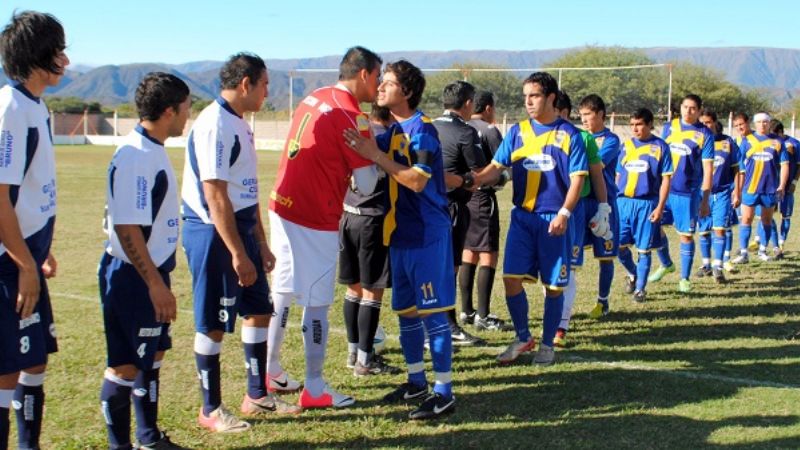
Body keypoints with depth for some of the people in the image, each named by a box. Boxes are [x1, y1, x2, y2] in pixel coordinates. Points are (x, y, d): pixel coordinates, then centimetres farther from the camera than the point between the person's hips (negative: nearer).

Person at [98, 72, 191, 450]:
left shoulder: (153, 149, 9)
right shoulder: (135, 156, -21)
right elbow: (126, 228, -24)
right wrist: (156, 283, -23)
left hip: (151, 271, 10)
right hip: (132, 276, -10)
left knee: (153, 353, 18)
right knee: (126, 364, 1)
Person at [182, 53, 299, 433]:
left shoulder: (239, 125, 12)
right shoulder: (214, 125, -18)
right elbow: (215, 196, -23)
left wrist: (260, 244, 19)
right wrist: (238, 254, -23)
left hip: (239, 228, 10)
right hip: (213, 232, -10)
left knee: (258, 310, 15)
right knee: (213, 324, 1)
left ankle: (256, 395, 29)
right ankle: (211, 410, 13)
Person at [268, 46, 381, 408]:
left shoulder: (314, 99, 10)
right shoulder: (352, 117, -14)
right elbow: (366, 185, -12)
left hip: (283, 207, 8)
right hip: (315, 221, -8)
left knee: (282, 292, 17)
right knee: (317, 302, 1)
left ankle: (270, 370, 29)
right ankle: (314, 388, 9)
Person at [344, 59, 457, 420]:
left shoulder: (422, 129, -14)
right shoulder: (393, 131, 13)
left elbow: (418, 181, -24)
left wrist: (376, 155, -24)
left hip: (426, 235, -9)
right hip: (400, 234, 9)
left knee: (432, 312, -5)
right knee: (406, 310, 15)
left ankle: (444, 392, 1)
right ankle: (416, 381, 28)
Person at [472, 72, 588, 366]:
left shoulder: (569, 134, -2)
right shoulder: (517, 132, 7)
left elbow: (577, 179, -5)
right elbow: (495, 168, 4)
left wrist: (564, 213, -17)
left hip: (553, 220, -3)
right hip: (522, 217, 3)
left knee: (553, 285, 4)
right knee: (511, 278, -3)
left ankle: (547, 344, 20)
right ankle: (523, 338, 16)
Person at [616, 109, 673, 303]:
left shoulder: (660, 147, -2)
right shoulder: (626, 145, 10)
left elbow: (666, 179, -3)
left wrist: (660, 206, -10)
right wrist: (613, 201, 11)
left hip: (647, 204, -4)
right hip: (623, 202, 4)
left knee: (644, 249, 2)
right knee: (618, 244, 2)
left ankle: (640, 288, 14)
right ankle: (633, 273, 29)